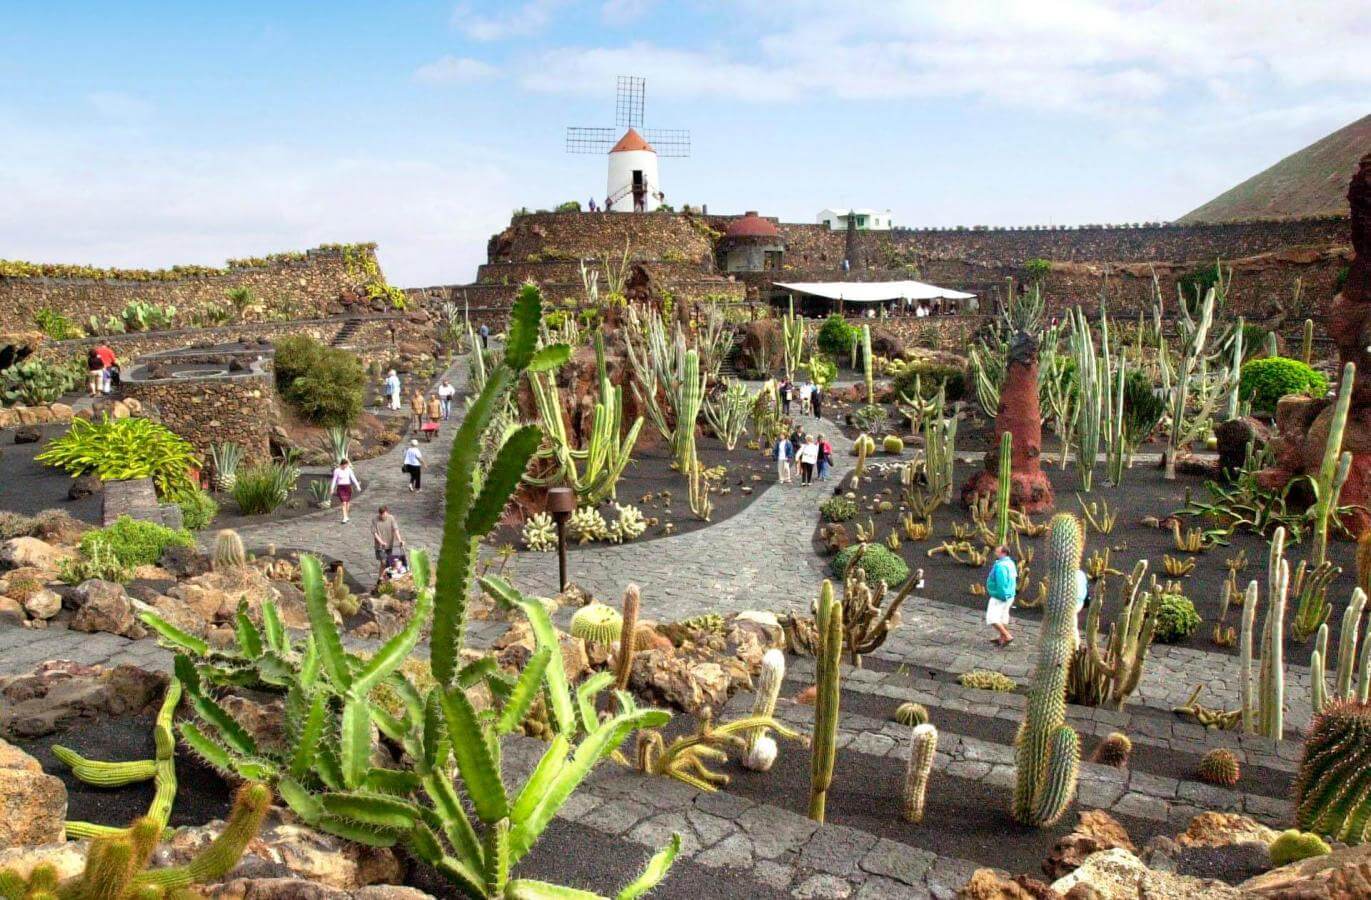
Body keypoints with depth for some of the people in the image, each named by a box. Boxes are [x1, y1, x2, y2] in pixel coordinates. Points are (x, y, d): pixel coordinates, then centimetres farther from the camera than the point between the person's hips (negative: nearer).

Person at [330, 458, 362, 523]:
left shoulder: (349, 470, 0)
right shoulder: (337, 470, -8)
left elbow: (353, 478, -5)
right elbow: (334, 480, -3)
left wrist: (357, 486, -14)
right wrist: (332, 489, -2)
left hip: (348, 487, 3)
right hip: (340, 487, -3)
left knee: (347, 502, 9)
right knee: (343, 503, -11)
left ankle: (346, 516, 29)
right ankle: (345, 518, -7)